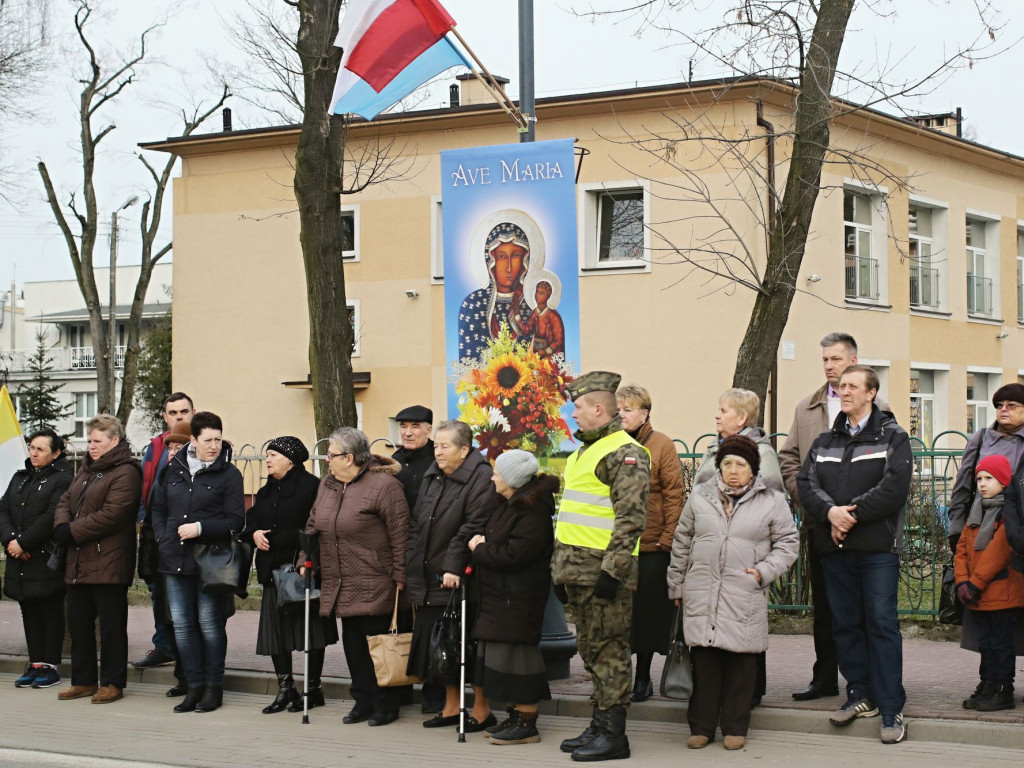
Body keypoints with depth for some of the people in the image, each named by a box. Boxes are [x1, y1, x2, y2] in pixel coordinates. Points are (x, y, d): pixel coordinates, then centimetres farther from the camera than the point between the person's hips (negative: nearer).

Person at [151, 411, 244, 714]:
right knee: (182, 624, 6)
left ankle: (214, 686, 13)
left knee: (210, 623, 1)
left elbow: (235, 521, -8)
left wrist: (200, 528, -16)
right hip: (175, 561, 5)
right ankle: (194, 685, 16)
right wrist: (164, 537, 4)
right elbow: (158, 509, 19)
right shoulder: (174, 470, 11)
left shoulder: (229, 474, -3)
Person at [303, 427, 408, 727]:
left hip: (374, 586, -7)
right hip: (340, 586, 7)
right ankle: (363, 702, 19)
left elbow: (400, 534, -12)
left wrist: (399, 576, -13)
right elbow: (313, 525, 21)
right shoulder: (328, 484, 12)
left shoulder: (384, 485, -12)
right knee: (352, 645, 9)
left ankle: (385, 706, 9)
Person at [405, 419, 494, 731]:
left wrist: (454, 567, -23)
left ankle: (482, 709, 9)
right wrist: (411, 567, 9)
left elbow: (474, 527, -18)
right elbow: (416, 525, 17)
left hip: (460, 578, -8)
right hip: (430, 578, 8)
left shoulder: (480, 478, -11)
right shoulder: (432, 478, 14)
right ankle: (451, 707, 23)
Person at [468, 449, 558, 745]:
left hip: (520, 596, -10)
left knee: (516, 652, -7)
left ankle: (526, 723, 0)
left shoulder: (532, 512, -19)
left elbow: (513, 555, -24)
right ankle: (517, 715, 21)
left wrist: (479, 550, -11)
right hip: (501, 595, 10)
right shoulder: (507, 504, 13)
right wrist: (483, 545, 4)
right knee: (502, 653, 13)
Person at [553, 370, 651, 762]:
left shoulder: (625, 453, -12)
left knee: (608, 652, -5)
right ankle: (598, 726, 21)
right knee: (592, 652, 14)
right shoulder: (584, 451, 19)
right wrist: (560, 567, 23)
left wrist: (612, 570, -23)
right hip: (578, 569, 10)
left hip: (604, 572, -10)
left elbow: (631, 517, -19)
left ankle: (613, 734, -1)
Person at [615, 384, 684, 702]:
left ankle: (643, 678, 18)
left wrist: (669, 539, -11)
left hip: (651, 545, -3)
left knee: (648, 611, 6)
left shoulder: (662, 446, -3)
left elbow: (675, 495, -5)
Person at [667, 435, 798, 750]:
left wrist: (764, 571, -5)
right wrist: (676, 585, 16)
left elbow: (788, 543, 8)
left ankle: (735, 728, 12)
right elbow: (682, 543, 16)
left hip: (745, 599, -2)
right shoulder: (700, 496, 10)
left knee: (740, 664, 0)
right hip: (701, 595, 2)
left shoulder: (771, 501, 4)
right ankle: (701, 727, 13)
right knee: (704, 662, 4)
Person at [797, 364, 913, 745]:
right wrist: (830, 511, -14)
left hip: (878, 547, -5)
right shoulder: (825, 441, 15)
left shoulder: (892, 437, 1)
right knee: (845, 623, 9)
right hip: (834, 546, 5)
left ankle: (892, 709, -3)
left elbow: (894, 488, -12)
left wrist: (852, 513, -15)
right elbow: (806, 483, 4)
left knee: (881, 624, -6)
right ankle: (860, 694, 21)